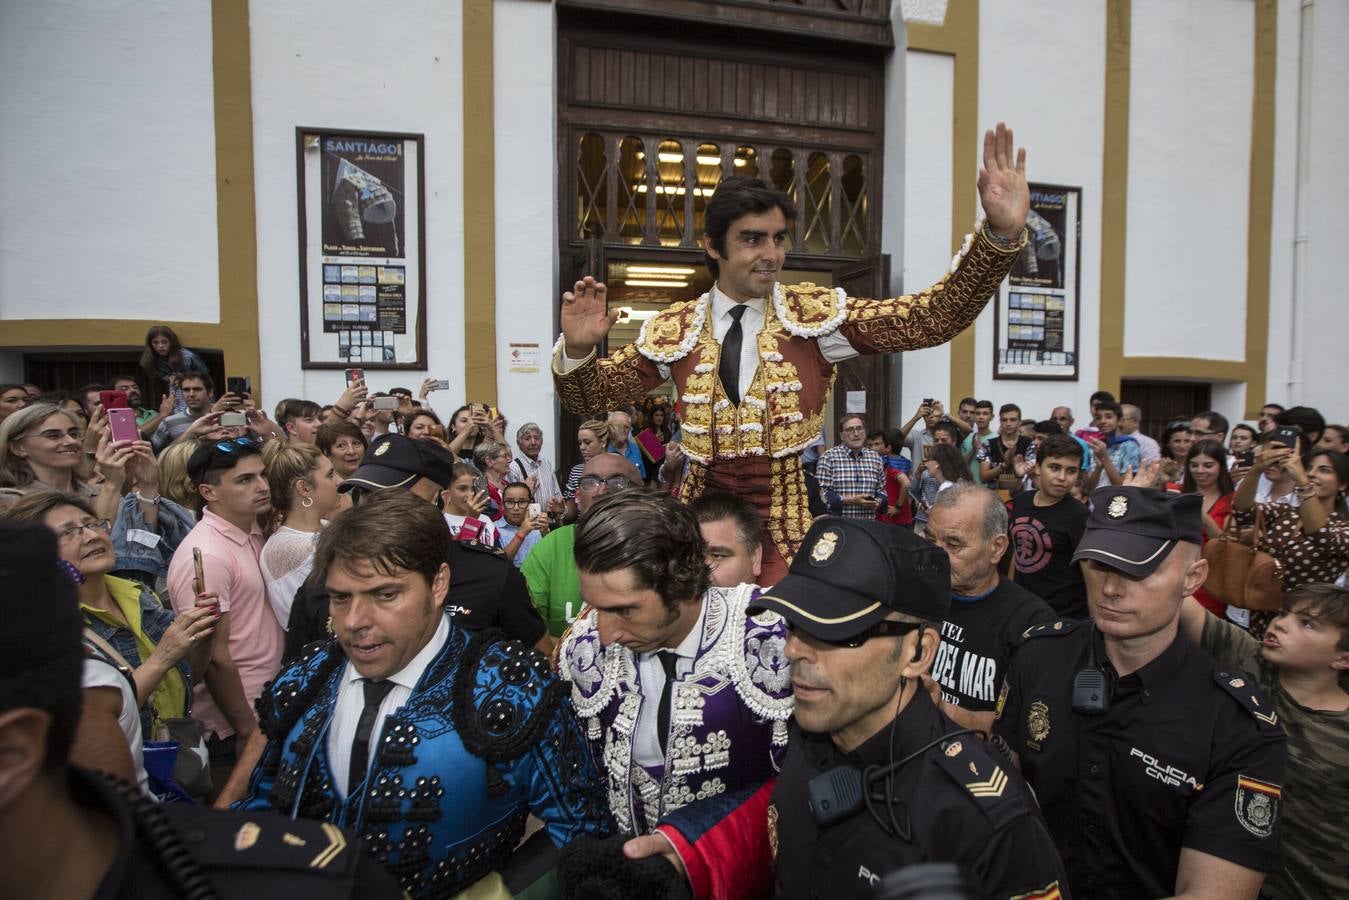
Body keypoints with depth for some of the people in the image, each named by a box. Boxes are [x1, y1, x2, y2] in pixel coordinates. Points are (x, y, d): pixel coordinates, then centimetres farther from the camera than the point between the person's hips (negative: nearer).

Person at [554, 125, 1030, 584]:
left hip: (789, 520, -1)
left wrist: (1002, 234, -26)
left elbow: (934, 318, -12)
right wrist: (577, 349, -15)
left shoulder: (817, 313, -4)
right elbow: (589, 397, 7)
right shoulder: (676, 329, 0)